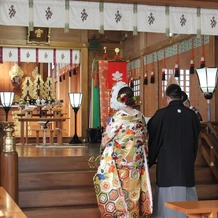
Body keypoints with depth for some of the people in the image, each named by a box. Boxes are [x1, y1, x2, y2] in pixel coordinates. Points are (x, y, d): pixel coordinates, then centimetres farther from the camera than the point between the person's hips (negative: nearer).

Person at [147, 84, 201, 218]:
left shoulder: (161, 114, -9)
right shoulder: (191, 115, 0)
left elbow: (152, 139, -1)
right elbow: (196, 140, 11)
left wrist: (150, 160, 14)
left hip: (166, 163, -3)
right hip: (187, 164, 3)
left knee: (167, 199, 4)